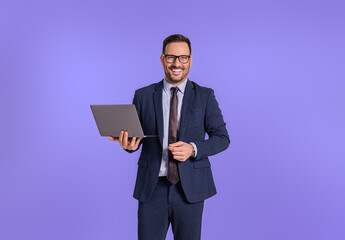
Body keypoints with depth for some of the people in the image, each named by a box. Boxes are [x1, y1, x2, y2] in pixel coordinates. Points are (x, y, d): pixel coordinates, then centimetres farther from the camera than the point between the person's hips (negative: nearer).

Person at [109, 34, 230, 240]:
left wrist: (193, 148, -18)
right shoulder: (143, 96, 4)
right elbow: (134, 139, 9)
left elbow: (222, 138, -1)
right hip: (152, 187, 1)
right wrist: (129, 144, -16)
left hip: (189, 187, 0)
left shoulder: (205, 96, 1)